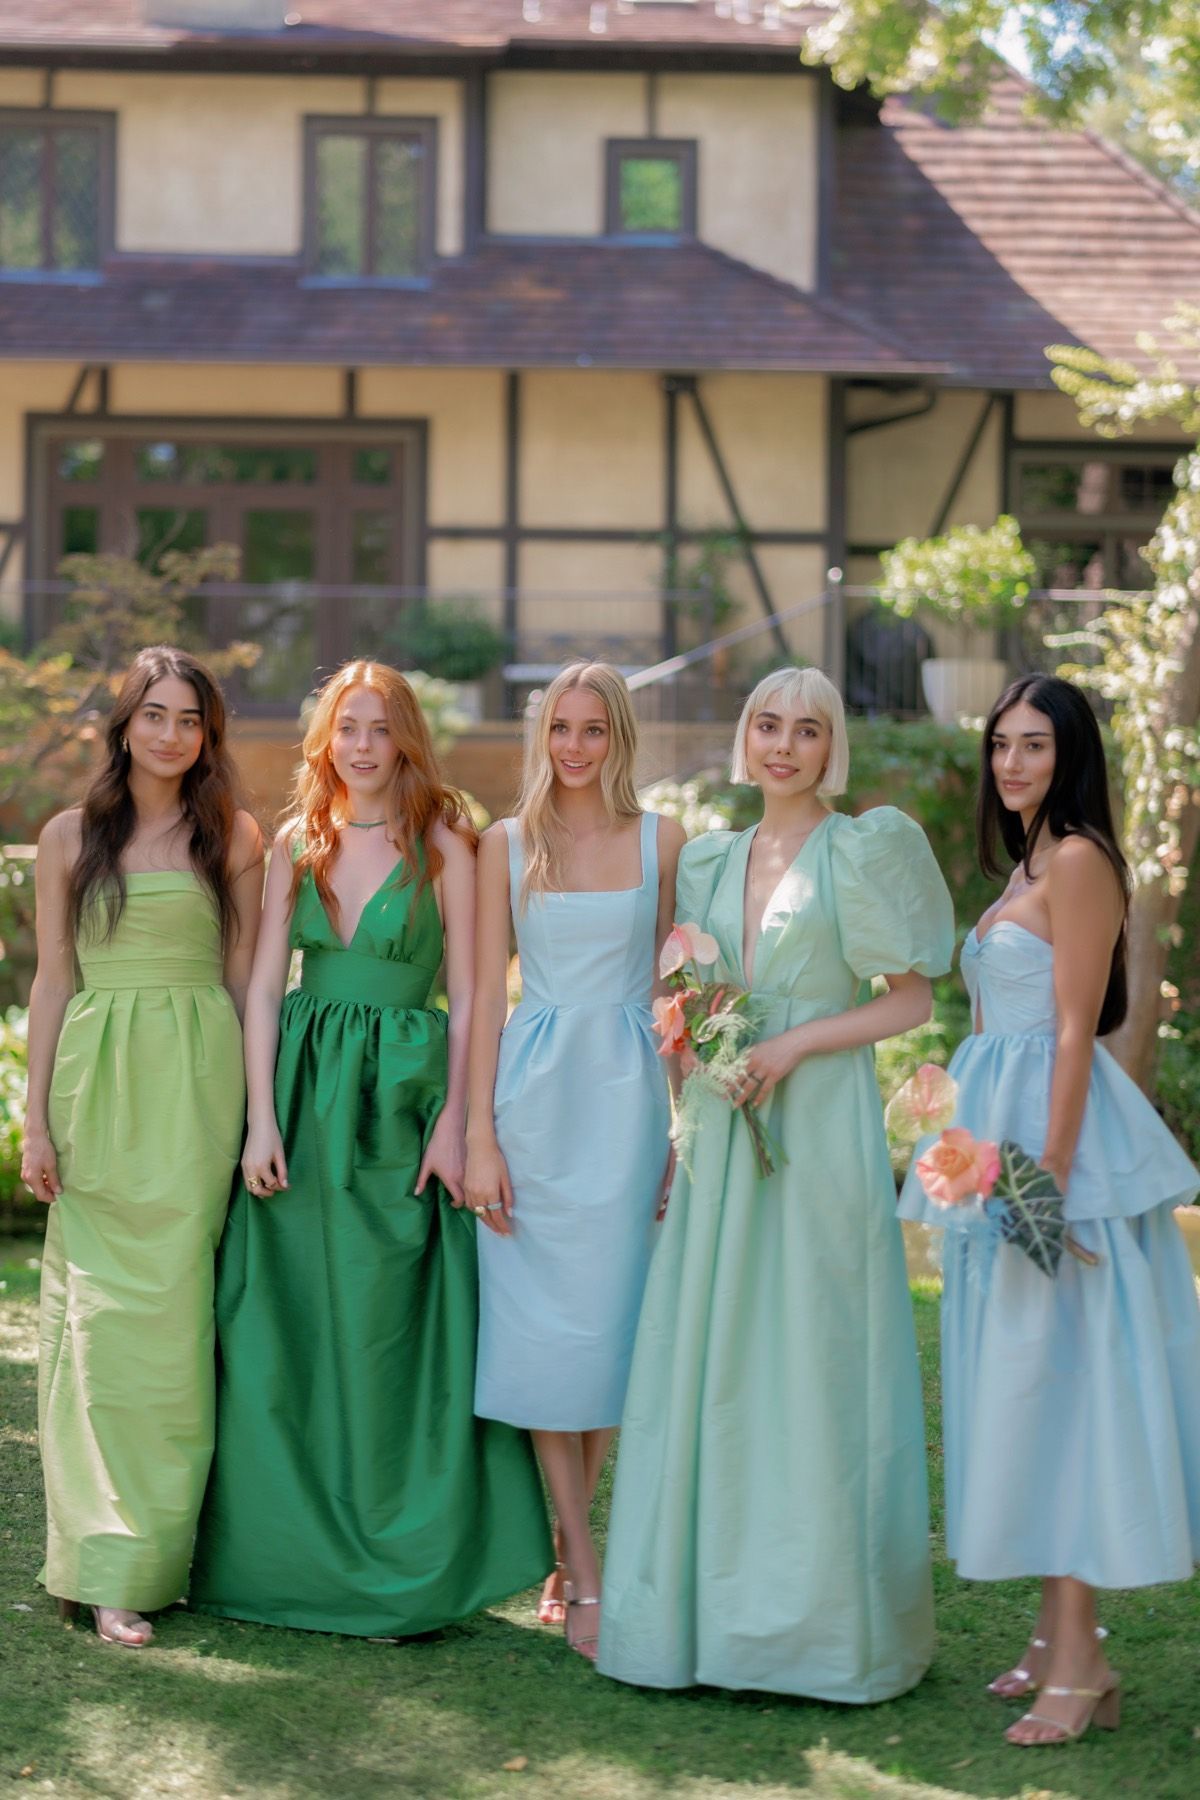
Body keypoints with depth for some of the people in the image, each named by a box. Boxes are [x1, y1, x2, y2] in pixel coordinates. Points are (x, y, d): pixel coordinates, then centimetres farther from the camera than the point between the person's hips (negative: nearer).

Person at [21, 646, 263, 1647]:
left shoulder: (231, 835, 7)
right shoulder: (70, 837, 9)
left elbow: (245, 975, 7)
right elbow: (52, 980, 8)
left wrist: (258, 1113, 1)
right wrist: (37, 1120, 3)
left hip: (197, 1088, -1)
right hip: (98, 1085, 1)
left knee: (172, 1315, -3)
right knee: (101, 1319, -2)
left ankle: (147, 1556, 5)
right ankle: (109, 1563, 3)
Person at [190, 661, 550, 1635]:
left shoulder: (445, 845, -1)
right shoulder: (298, 843, 9)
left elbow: (468, 995, -3)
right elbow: (263, 983, 5)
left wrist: (454, 1122, -10)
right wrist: (262, 1116, -3)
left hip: (401, 1099, -3)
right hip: (301, 1089, 4)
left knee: (386, 1331, -1)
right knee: (285, 1329, 4)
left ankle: (395, 1562, 10)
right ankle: (291, 1549, 16)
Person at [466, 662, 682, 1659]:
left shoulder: (661, 841, 5)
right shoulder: (507, 843, 5)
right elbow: (487, 991, 3)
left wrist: (682, 1127, 1)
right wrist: (479, 1134, -3)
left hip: (625, 1096, 0)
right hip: (532, 1091, 0)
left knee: (607, 1319, 1)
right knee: (542, 1323, -2)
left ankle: (569, 1552, 17)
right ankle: (586, 1576, 4)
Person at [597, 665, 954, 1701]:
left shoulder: (861, 852, -2)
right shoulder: (713, 861, 15)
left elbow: (913, 999, -5)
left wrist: (793, 1044, -14)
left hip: (821, 1124, -5)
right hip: (724, 1131, 6)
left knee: (815, 1360, -3)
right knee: (710, 1360, 5)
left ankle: (821, 1619, 6)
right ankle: (714, 1604, 14)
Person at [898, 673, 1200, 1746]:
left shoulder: (1078, 859, -11)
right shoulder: (1027, 865, 18)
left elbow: (1076, 1029, -17)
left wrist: (1049, 1170, -21)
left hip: (1054, 1136, -10)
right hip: (1003, 1138, 10)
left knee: (1056, 1374, -9)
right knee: (1023, 1380, 11)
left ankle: (1081, 1664, -4)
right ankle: (1058, 1632, 19)